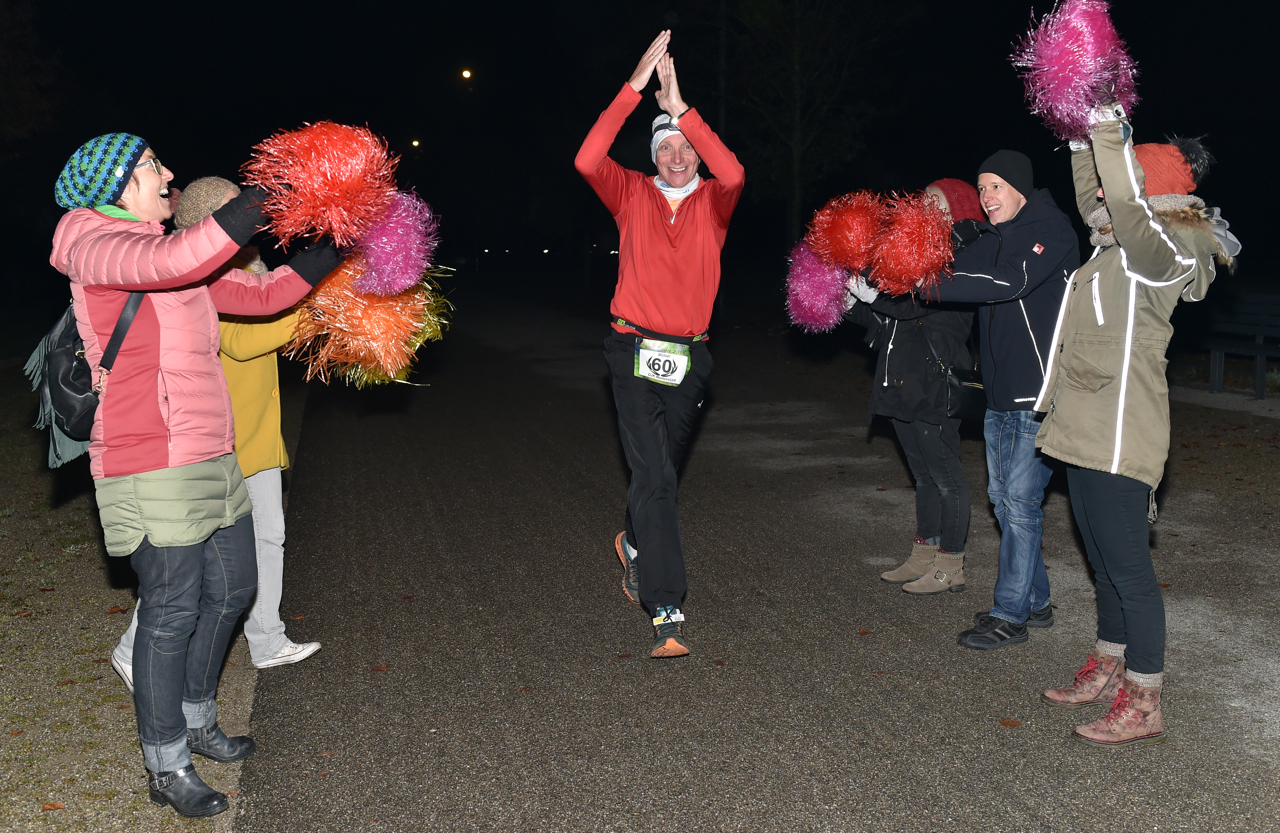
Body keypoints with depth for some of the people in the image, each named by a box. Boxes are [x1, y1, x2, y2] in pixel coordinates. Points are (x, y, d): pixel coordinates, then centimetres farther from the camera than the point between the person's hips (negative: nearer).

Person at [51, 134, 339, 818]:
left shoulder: (170, 257, 17)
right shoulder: (94, 243, -8)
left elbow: (261, 295, 17)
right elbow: (173, 263, -28)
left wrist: (334, 250, 10)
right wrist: (264, 201, -25)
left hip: (210, 458, 9)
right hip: (151, 465, -9)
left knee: (230, 589, 16)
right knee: (172, 611, -2)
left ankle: (195, 721, 35)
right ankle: (166, 767, 13)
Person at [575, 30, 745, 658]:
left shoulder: (713, 202, 4)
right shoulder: (633, 195, 3)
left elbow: (733, 174, -20)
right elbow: (587, 161, -17)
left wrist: (682, 109, -23)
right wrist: (633, 90, -21)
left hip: (689, 358, 3)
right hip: (635, 352, -2)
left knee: (662, 470, 17)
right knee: (654, 476, -13)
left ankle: (634, 543, 48)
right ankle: (667, 614, -13)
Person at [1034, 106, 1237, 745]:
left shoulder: (1163, 252, -13)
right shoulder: (1118, 248, 12)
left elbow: (1124, 208, -32)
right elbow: (1093, 204, 28)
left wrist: (1110, 133, -25)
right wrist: (1086, 139, 17)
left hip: (1120, 434, -10)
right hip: (1086, 428, 10)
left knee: (1127, 566, -3)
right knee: (1103, 559, 19)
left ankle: (1143, 705, 6)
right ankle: (1108, 669, 33)